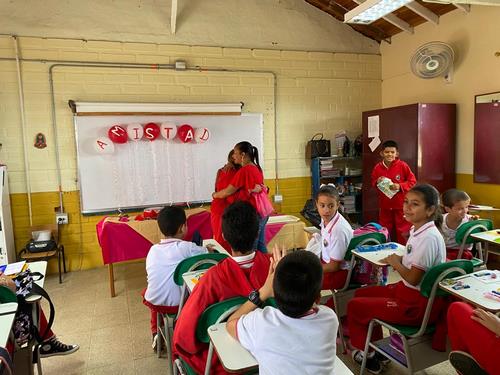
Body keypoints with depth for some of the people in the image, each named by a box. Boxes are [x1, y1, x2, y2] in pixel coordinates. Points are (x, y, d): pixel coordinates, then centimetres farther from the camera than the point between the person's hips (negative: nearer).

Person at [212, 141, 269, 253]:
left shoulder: (243, 171, -18)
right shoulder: (257, 168, 7)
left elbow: (228, 192, -10)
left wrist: (215, 195, 5)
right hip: (262, 212, 9)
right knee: (261, 246, 17)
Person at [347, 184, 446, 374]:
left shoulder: (428, 237, -26)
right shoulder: (417, 230, 2)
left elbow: (413, 278, -24)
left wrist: (395, 263, -8)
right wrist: (398, 259, -2)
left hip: (418, 304, -10)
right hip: (408, 291, 10)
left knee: (354, 306, -1)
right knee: (361, 294, 20)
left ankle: (365, 354, 25)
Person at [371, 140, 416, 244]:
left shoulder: (402, 165, -10)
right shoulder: (377, 167, -2)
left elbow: (413, 181, -6)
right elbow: (372, 183, 11)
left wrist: (400, 186, -19)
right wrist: (377, 182, -11)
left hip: (401, 205, -3)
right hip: (385, 205, 3)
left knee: (402, 232, 6)